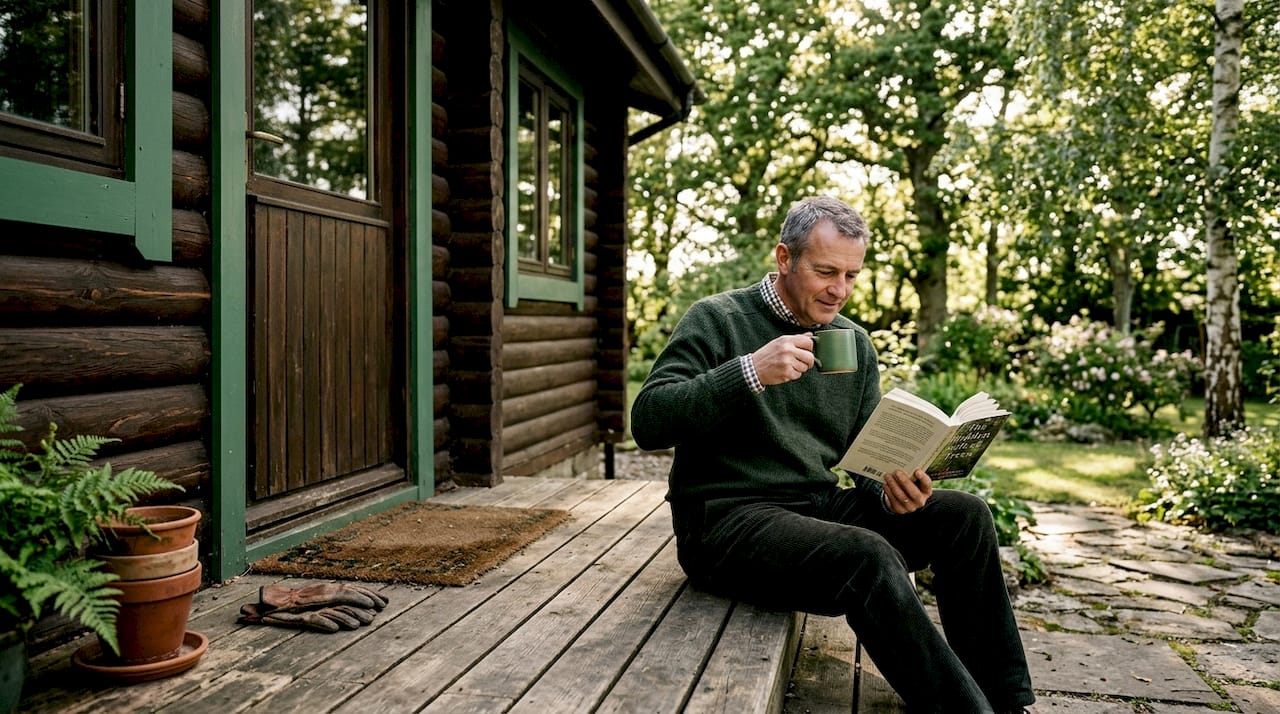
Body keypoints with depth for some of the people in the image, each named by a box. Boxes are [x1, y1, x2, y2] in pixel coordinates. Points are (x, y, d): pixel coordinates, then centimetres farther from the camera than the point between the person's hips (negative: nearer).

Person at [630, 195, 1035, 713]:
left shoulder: (855, 343, 13)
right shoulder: (718, 319, -5)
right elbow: (647, 422, -16)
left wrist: (892, 488, -10)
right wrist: (750, 371, -27)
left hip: (820, 507, 7)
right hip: (728, 517, -6)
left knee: (964, 514, -7)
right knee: (867, 555, -32)